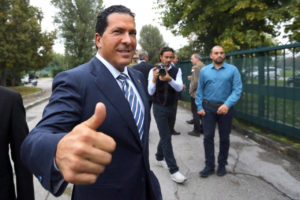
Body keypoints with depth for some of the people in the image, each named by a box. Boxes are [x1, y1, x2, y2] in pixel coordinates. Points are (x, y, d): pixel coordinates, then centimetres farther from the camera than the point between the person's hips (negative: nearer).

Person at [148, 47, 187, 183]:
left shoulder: (176, 71, 0)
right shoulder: (154, 71, -7)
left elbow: (179, 88, -15)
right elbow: (150, 92, -10)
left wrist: (169, 79, -34)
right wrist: (154, 79, -27)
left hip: (172, 107, 4)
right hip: (159, 108, -4)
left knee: (165, 135, 17)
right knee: (166, 137, -6)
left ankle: (159, 158, 40)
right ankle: (173, 170, -1)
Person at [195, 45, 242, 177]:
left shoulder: (233, 70, -2)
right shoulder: (204, 71, 4)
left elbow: (237, 90, -9)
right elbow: (200, 90, 5)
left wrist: (227, 104, -22)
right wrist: (199, 107, -3)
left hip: (225, 108, -1)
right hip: (208, 108, 1)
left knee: (224, 138, 11)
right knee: (208, 137, 3)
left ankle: (222, 164, 29)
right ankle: (209, 166, 16)